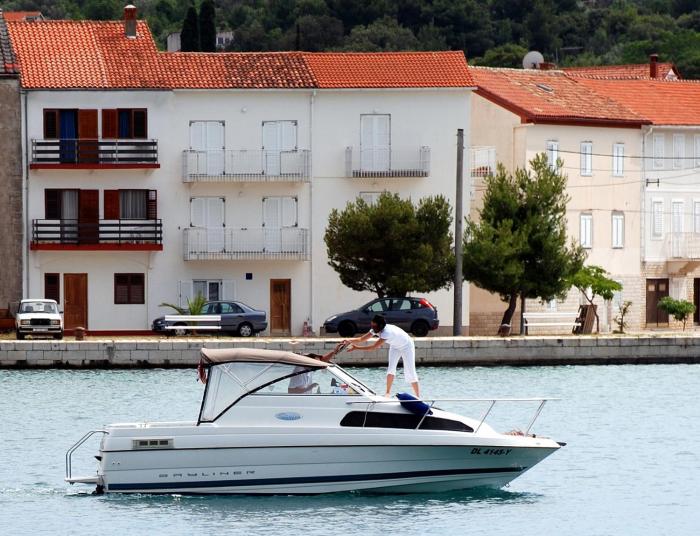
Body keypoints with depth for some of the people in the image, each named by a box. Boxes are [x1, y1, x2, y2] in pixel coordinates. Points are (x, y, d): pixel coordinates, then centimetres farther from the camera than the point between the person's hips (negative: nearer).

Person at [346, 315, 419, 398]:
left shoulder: (387, 332, -42)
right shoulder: (375, 330, -19)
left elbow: (374, 346, -44)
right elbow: (362, 339, -17)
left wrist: (357, 348, -45)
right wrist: (350, 341, -34)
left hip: (406, 346, -7)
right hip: (395, 346, 7)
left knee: (410, 372, -7)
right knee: (391, 368, -10)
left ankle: (418, 397, 1)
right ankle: (388, 393, -8)